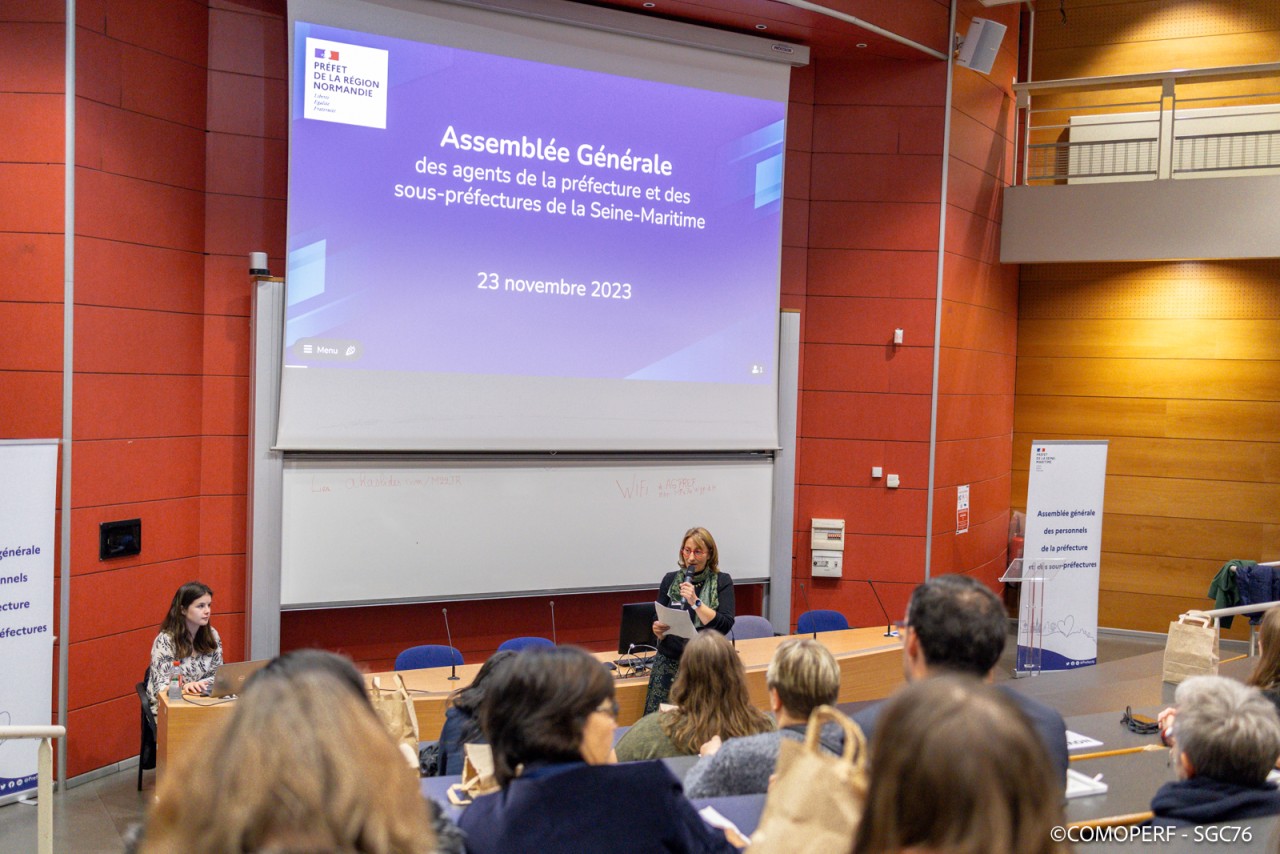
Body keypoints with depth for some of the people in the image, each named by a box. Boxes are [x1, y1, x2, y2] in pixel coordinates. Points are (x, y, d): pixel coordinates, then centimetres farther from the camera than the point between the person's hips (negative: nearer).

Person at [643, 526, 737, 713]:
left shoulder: (722, 582, 1)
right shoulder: (670, 580, 8)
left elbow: (725, 626, -9)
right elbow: (659, 620, 11)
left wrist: (695, 601, -16)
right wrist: (658, 630, -11)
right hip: (670, 661, 2)